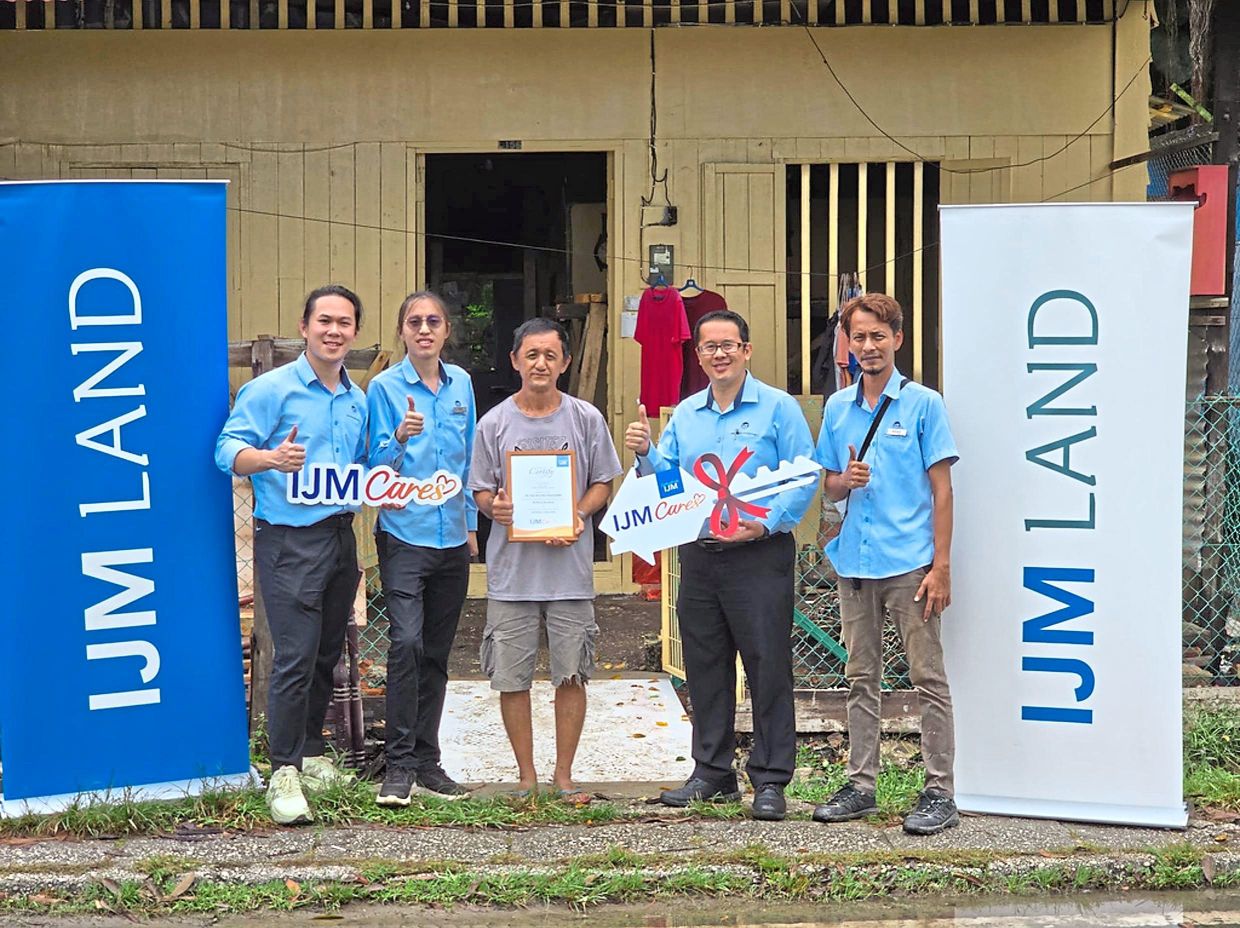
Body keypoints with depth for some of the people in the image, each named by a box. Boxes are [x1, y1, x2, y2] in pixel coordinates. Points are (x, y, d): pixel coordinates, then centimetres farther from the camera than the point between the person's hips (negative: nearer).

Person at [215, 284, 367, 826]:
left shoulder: (358, 401, 16)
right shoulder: (271, 389, -6)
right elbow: (228, 449, -12)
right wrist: (272, 458, -31)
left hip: (340, 534, 7)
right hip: (289, 539, -7)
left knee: (327, 655, 13)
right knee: (294, 657, -12)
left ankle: (310, 754, 26)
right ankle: (284, 772, -7)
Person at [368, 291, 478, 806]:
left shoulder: (461, 383, 9)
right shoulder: (384, 387, -4)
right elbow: (377, 466, -6)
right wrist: (400, 438, -25)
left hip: (452, 536, 5)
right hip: (405, 534, -5)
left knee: (437, 653, 10)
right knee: (406, 642, -18)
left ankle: (426, 760, 18)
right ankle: (399, 764, -11)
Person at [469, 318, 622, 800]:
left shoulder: (586, 419, 4)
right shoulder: (494, 424, 4)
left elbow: (602, 484, 8)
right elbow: (481, 491, 7)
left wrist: (579, 515, -11)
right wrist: (494, 506, -16)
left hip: (570, 566, 0)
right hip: (511, 568, 0)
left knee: (571, 675, 3)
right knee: (511, 678, 3)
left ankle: (564, 774, 17)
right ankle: (526, 775, 17)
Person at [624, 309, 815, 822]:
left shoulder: (778, 408, -1)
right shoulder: (684, 415, 15)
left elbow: (804, 477, -7)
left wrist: (766, 524, -17)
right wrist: (645, 454, -5)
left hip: (759, 555, -5)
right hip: (698, 554, 5)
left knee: (768, 668, -4)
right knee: (705, 669, 10)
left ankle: (770, 779, 2)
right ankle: (712, 772, 21)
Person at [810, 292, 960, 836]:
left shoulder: (923, 404, -2)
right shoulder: (837, 408, 12)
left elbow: (941, 489, -3)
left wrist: (941, 566, -10)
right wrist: (846, 480, -7)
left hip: (910, 562, -5)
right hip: (854, 562, 5)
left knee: (928, 679, -2)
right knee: (861, 679, 11)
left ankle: (939, 793, 2)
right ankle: (861, 785, 19)